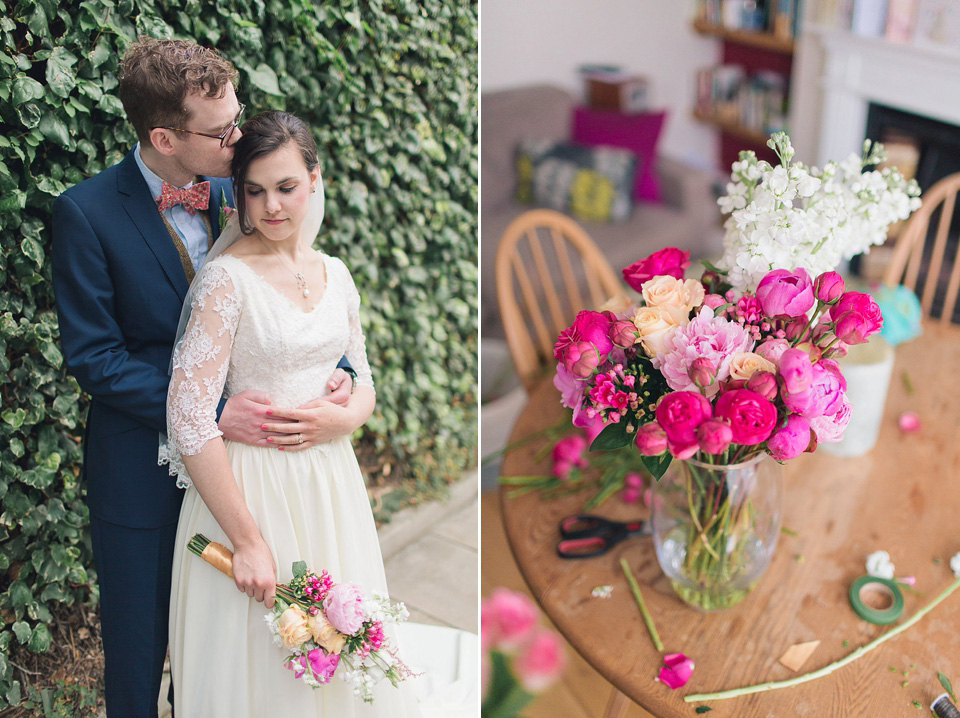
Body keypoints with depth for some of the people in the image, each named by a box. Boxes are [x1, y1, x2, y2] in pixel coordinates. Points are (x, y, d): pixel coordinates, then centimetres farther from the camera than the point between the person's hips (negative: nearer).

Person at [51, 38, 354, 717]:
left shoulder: (235, 193, -1)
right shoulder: (86, 213, -14)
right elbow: (94, 356, -15)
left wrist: (335, 371, -14)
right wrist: (209, 412, -24)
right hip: (141, 471, -3)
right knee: (137, 651, 15)